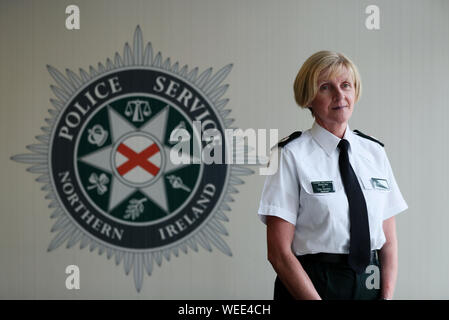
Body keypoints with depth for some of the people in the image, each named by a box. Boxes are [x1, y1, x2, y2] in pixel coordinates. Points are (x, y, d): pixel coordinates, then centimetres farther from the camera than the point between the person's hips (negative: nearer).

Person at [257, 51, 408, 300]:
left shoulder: (375, 152, 8)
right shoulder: (292, 155, -7)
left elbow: (390, 241, 6)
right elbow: (279, 252, -12)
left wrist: (387, 296, -7)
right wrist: (316, 299, -18)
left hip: (371, 285, 4)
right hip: (307, 287, -4)